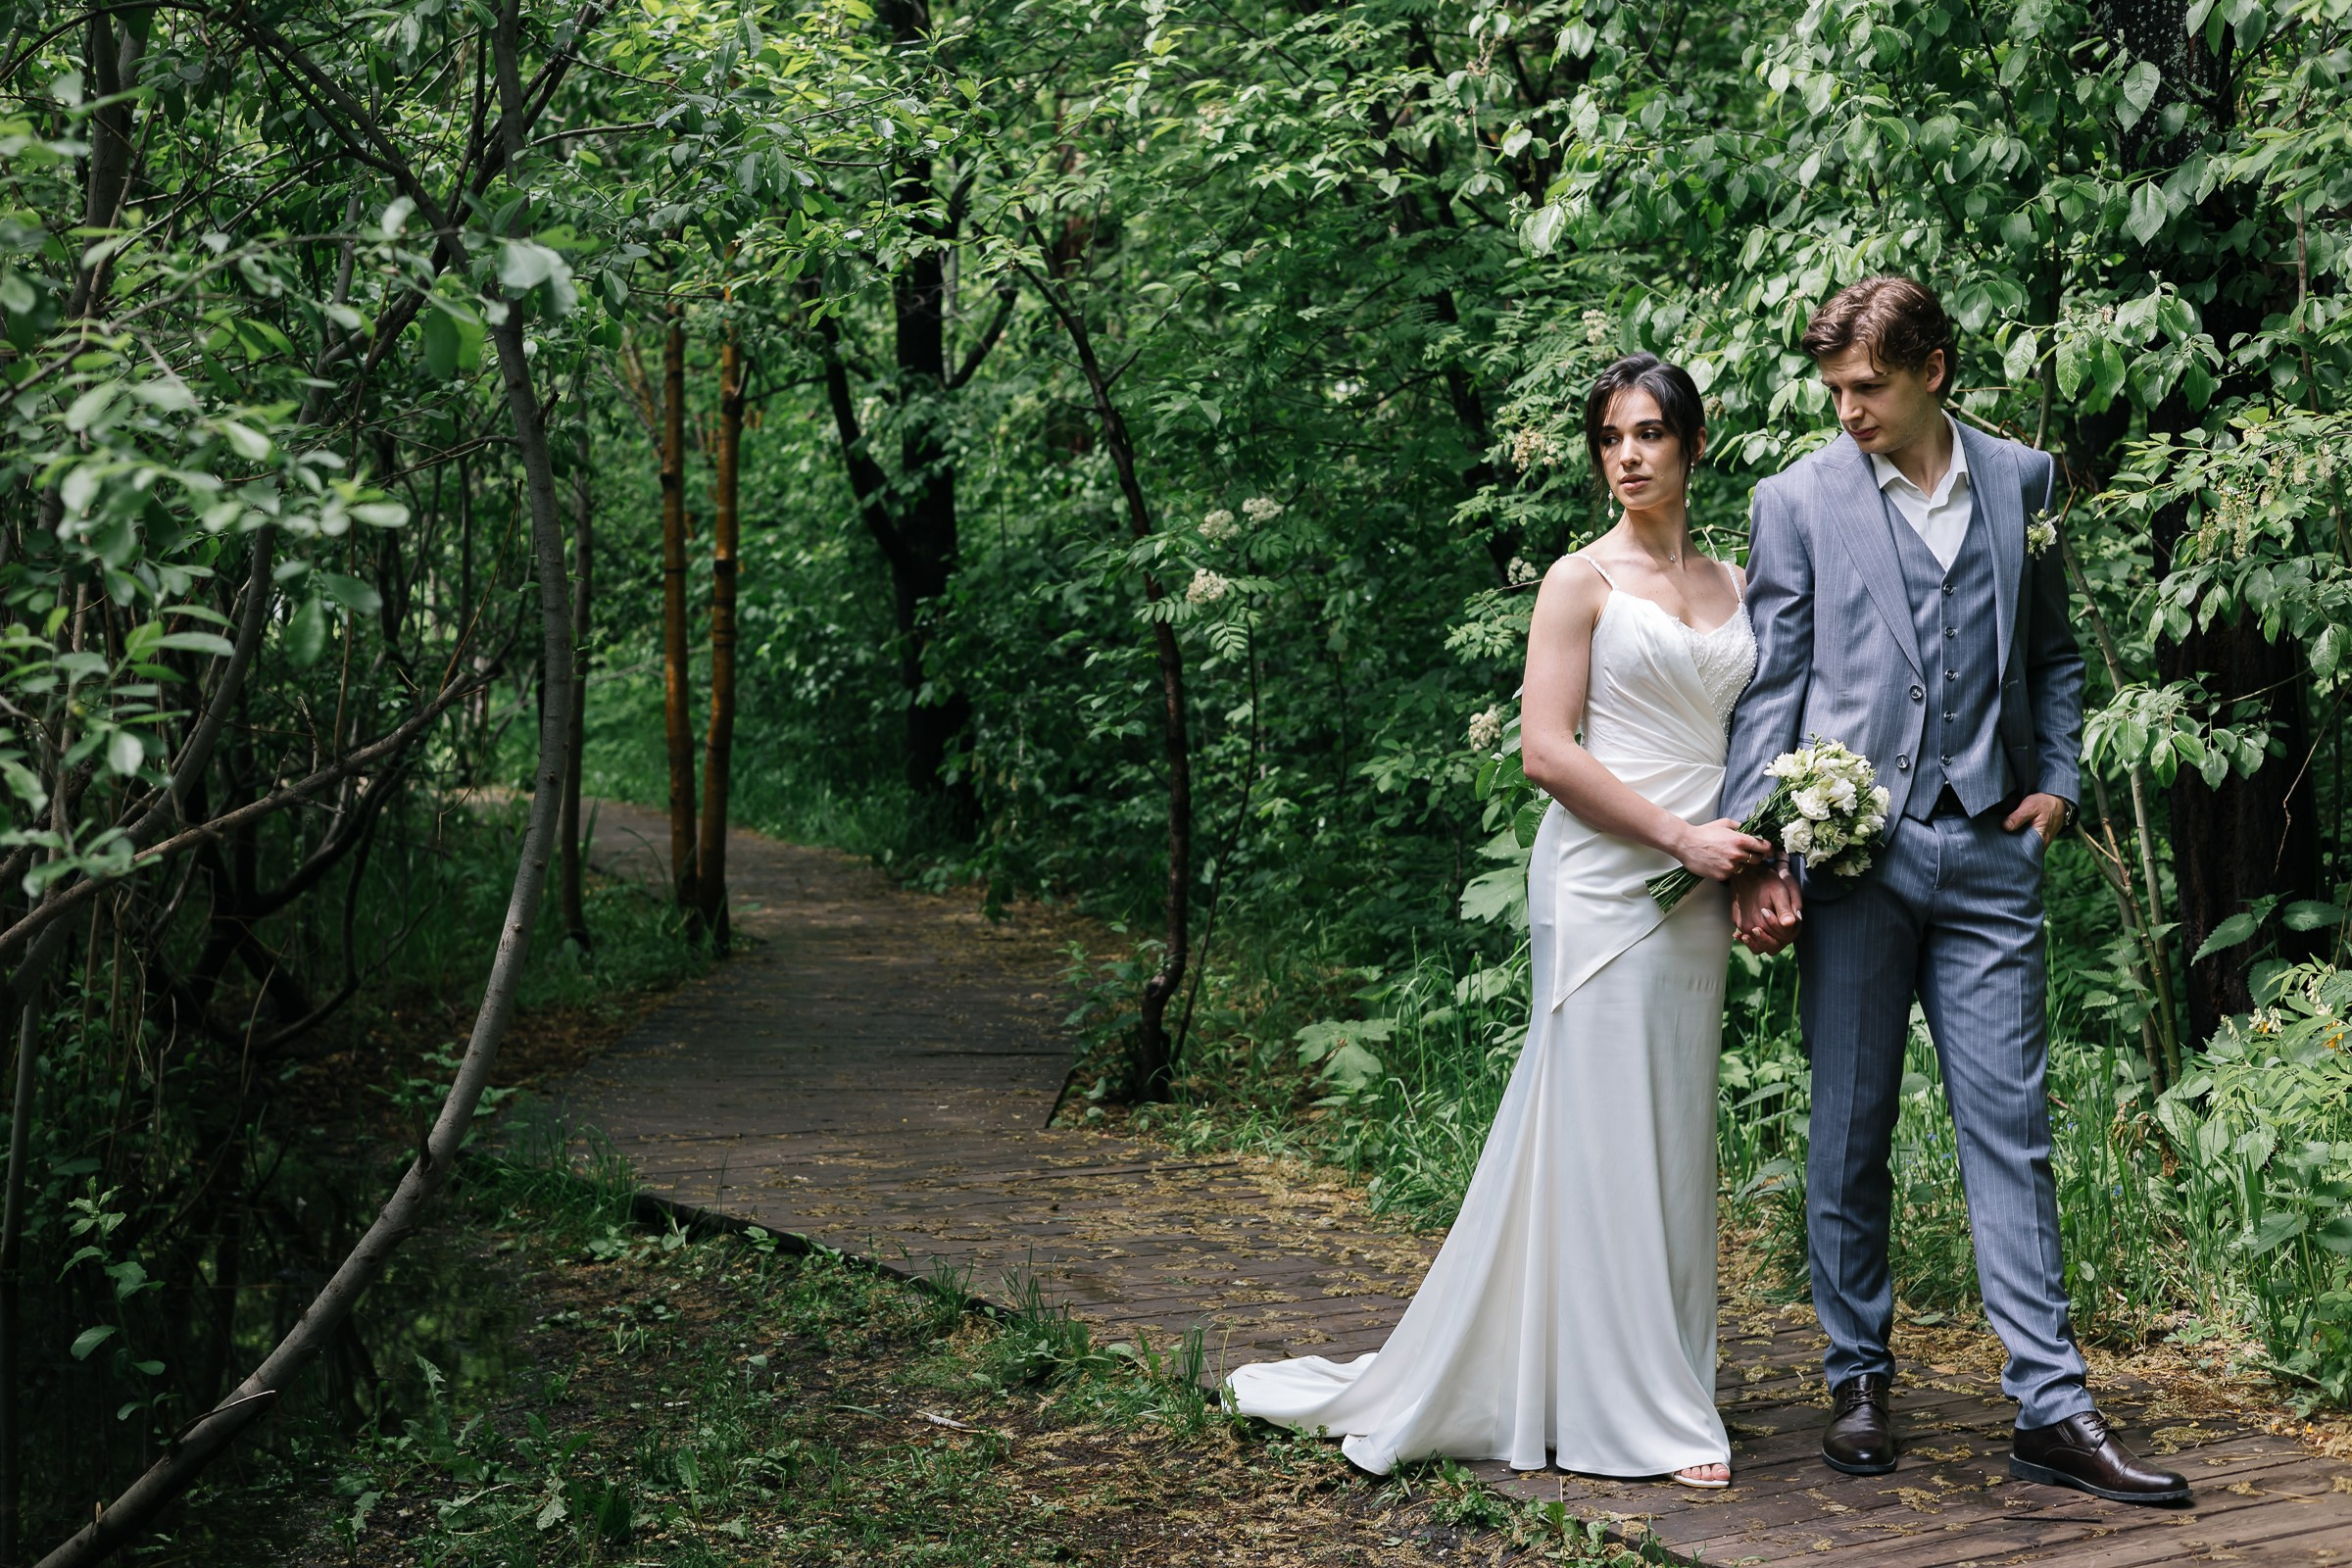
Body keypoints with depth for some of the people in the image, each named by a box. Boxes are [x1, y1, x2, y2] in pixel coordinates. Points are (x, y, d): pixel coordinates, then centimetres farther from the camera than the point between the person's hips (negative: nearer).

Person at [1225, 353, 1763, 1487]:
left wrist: (1763, 861, 4)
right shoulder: (1582, 581, -3)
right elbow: (1546, 750, -10)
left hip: (1696, 892, 6)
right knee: (1603, 1130, -4)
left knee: (1673, 1136, 9)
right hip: (1603, 876, -6)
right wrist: (1680, 835, -14)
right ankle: (1634, 1411, 3)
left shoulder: (1732, 584, 14)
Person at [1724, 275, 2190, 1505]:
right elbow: (1770, 687, 2)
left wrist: (2058, 777, 7)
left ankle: (2050, 1411, 2)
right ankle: (1859, 1379, 18)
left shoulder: (2020, 481, 10)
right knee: (1849, 1131, 6)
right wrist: (1757, 853, -6)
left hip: (1987, 852, 1)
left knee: (2009, 1127, 0)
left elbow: (2052, 649, 21)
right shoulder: (1799, 500, 3)